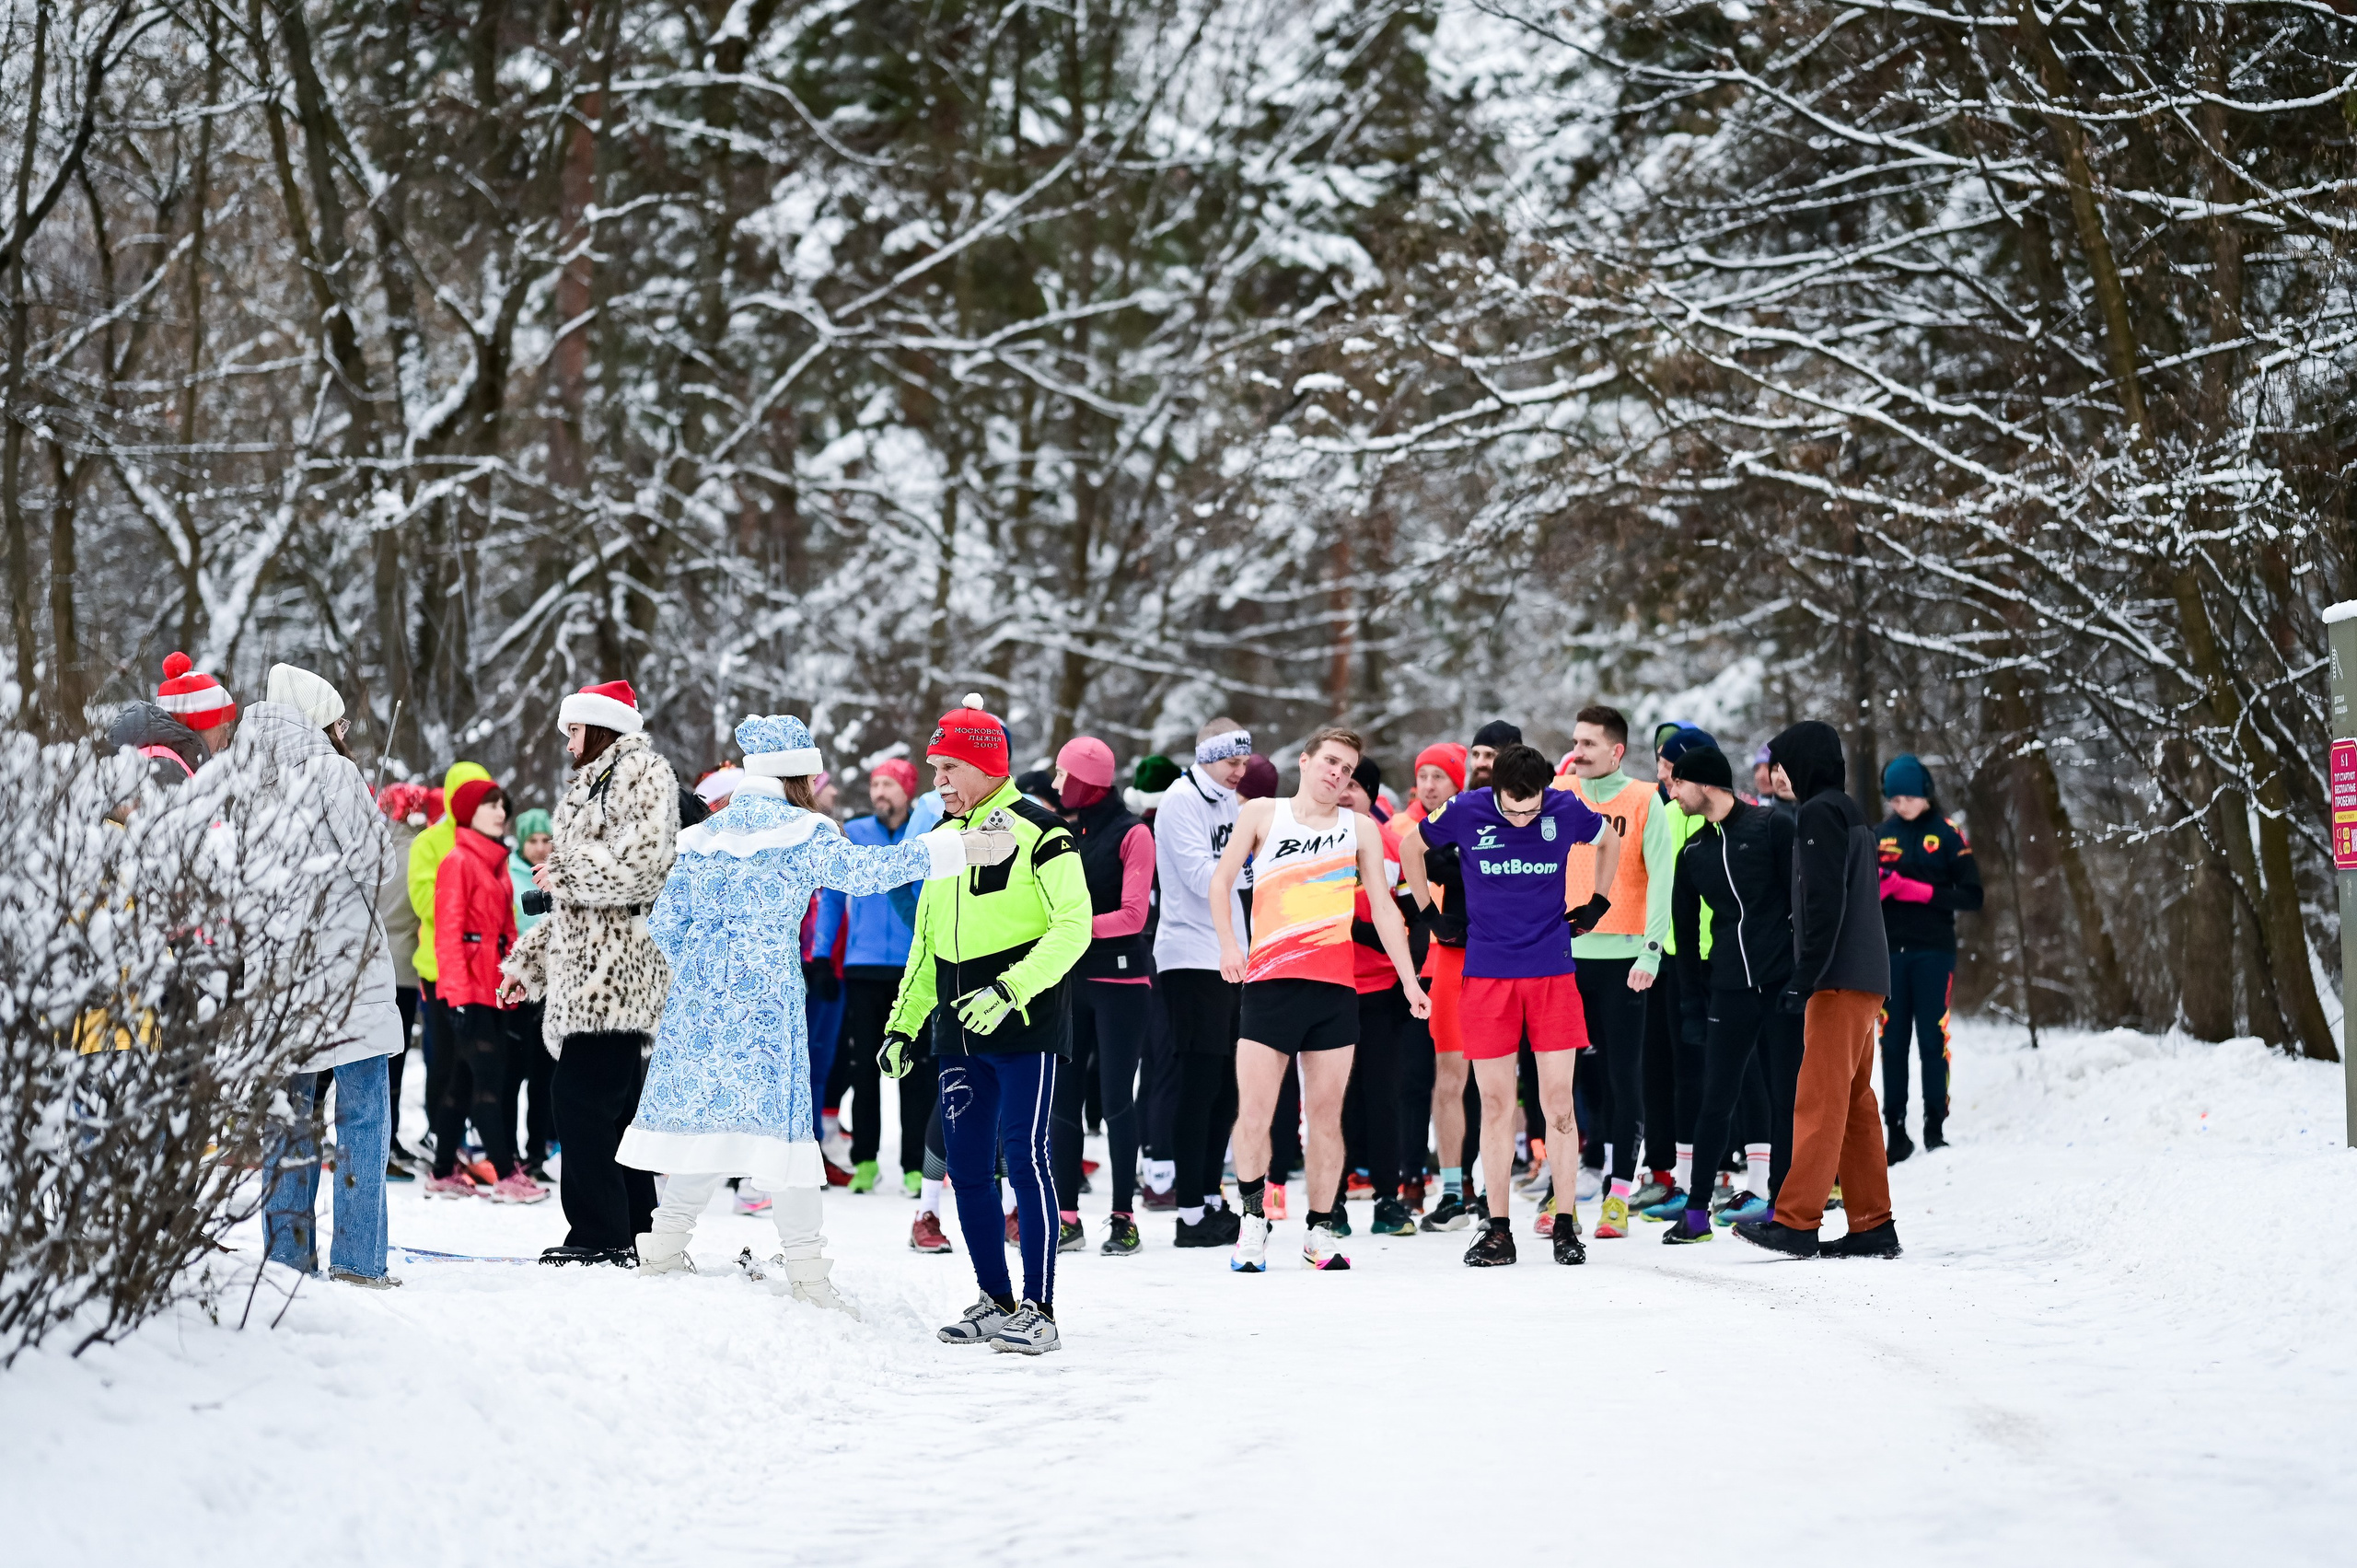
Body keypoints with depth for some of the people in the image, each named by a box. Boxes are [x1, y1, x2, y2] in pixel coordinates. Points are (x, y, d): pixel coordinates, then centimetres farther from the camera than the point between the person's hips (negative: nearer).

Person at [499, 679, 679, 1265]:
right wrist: (527, 960, 29)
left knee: (584, 1097, -13)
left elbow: (641, 865, -18)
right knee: (614, 1101, 10)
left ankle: (601, 1234, -12)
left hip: (615, 968, -10)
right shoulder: (594, 783, 26)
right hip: (589, 968, 10)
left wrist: (564, 873, -8)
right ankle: (634, 1229, 13)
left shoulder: (642, 771, -4)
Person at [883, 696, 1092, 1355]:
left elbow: (1073, 928, -15)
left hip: (1026, 1029, -7)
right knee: (967, 1167, 7)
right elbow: (927, 942, 22)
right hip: (960, 1032, 7)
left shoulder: (1039, 833, -8)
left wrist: (1010, 990, -24)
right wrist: (903, 1023, 16)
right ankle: (996, 1301, 17)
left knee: (1024, 1158, -11)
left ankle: (1039, 1311, -9)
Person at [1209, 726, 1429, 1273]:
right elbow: (1221, 879, 8)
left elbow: (1383, 907, 14)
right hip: (1269, 980, -2)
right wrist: (1227, 942, -8)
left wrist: (1409, 979, 7)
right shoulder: (1263, 814, 10)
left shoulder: (1361, 829, 14)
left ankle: (1321, 1230, 12)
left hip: (1334, 984, 2)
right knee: (1253, 1114, -7)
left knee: (1326, 1114, 3)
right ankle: (1253, 1220, 7)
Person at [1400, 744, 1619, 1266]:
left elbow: (1610, 840, 19)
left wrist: (1598, 904, 15)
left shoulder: (1566, 810, -4)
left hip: (1552, 972, 0)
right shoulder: (1467, 812, -6)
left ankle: (1565, 1226, 7)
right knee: (1495, 1103, 1)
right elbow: (1410, 845, 13)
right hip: (1487, 973, 0)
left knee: (1558, 1101, -2)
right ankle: (1498, 1230, 7)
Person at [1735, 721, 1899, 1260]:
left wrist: (1804, 977, -19)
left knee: (1820, 1100, -11)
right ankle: (1873, 1225, 10)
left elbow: (1824, 902, -18)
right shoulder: (1852, 813, 20)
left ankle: (1796, 1220, -13)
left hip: (1839, 980, -10)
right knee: (1854, 1103, 10)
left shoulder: (1819, 813, -9)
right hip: (1866, 977, 10)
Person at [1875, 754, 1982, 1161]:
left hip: (1933, 952, -3)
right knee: (1893, 1043, 2)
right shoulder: (1880, 836, 10)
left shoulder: (1946, 835, 1)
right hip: (1890, 952, 3)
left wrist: (1923, 892, -15)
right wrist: (1877, 887, -9)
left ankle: (1935, 1128, 1)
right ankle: (1896, 1131, 4)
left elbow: (1972, 895, -3)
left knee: (1932, 1040, -3)